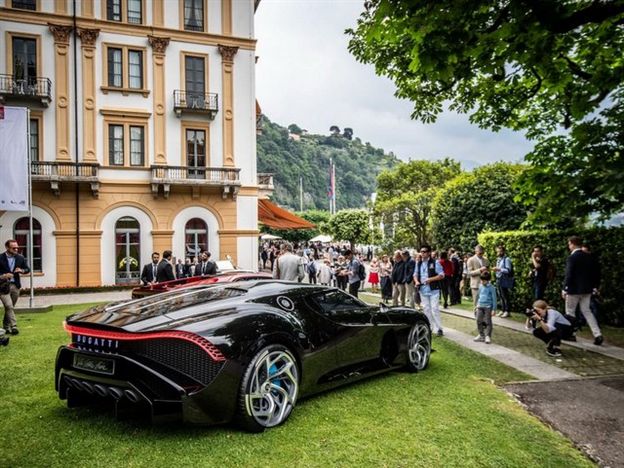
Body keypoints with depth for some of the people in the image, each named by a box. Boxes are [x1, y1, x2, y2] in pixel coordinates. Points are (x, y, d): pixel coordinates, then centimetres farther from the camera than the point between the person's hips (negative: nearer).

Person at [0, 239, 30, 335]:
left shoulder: (20, 258, 4)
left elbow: (27, 269, 13)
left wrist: (22, 270, -8)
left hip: (15, 285, 4)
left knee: (9, 307, 12)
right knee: (9, 307, -14)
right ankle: (13, 326, -15)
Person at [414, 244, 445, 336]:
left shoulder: (435, 263, -7)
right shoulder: (419, 264, 10)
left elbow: (442, 275, -9)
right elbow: (415, 274, 17)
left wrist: (430, 279, -20)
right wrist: (416, 281, -4)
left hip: (433, 290, -5)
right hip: (423, 290, 5)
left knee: (434, 309, -7)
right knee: (426, 309, 11)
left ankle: (439, 328, 1)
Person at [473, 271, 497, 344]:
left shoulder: (491, 288, -10)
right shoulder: (481, 286, 7)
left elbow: (494, 298, -8)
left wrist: (494, 309, -10)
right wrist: (477, 305, 22)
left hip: (488, 307, -6)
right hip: (480, 306, 6)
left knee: (488, 322, -2)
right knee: (479, 321, 6)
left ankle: (488, 336, 6)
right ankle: (481, 335, 17)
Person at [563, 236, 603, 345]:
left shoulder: (572, 257, -16)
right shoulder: (589, 256, 5)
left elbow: (568, 275, -19)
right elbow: (595, 273, 10)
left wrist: (564, 289, -13)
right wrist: (594, 286, 19)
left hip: (574, 289, -7)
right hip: (587, 289, 7)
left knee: (570, 312, 9)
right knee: (586, 311, 13)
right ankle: (597, 334, 3)